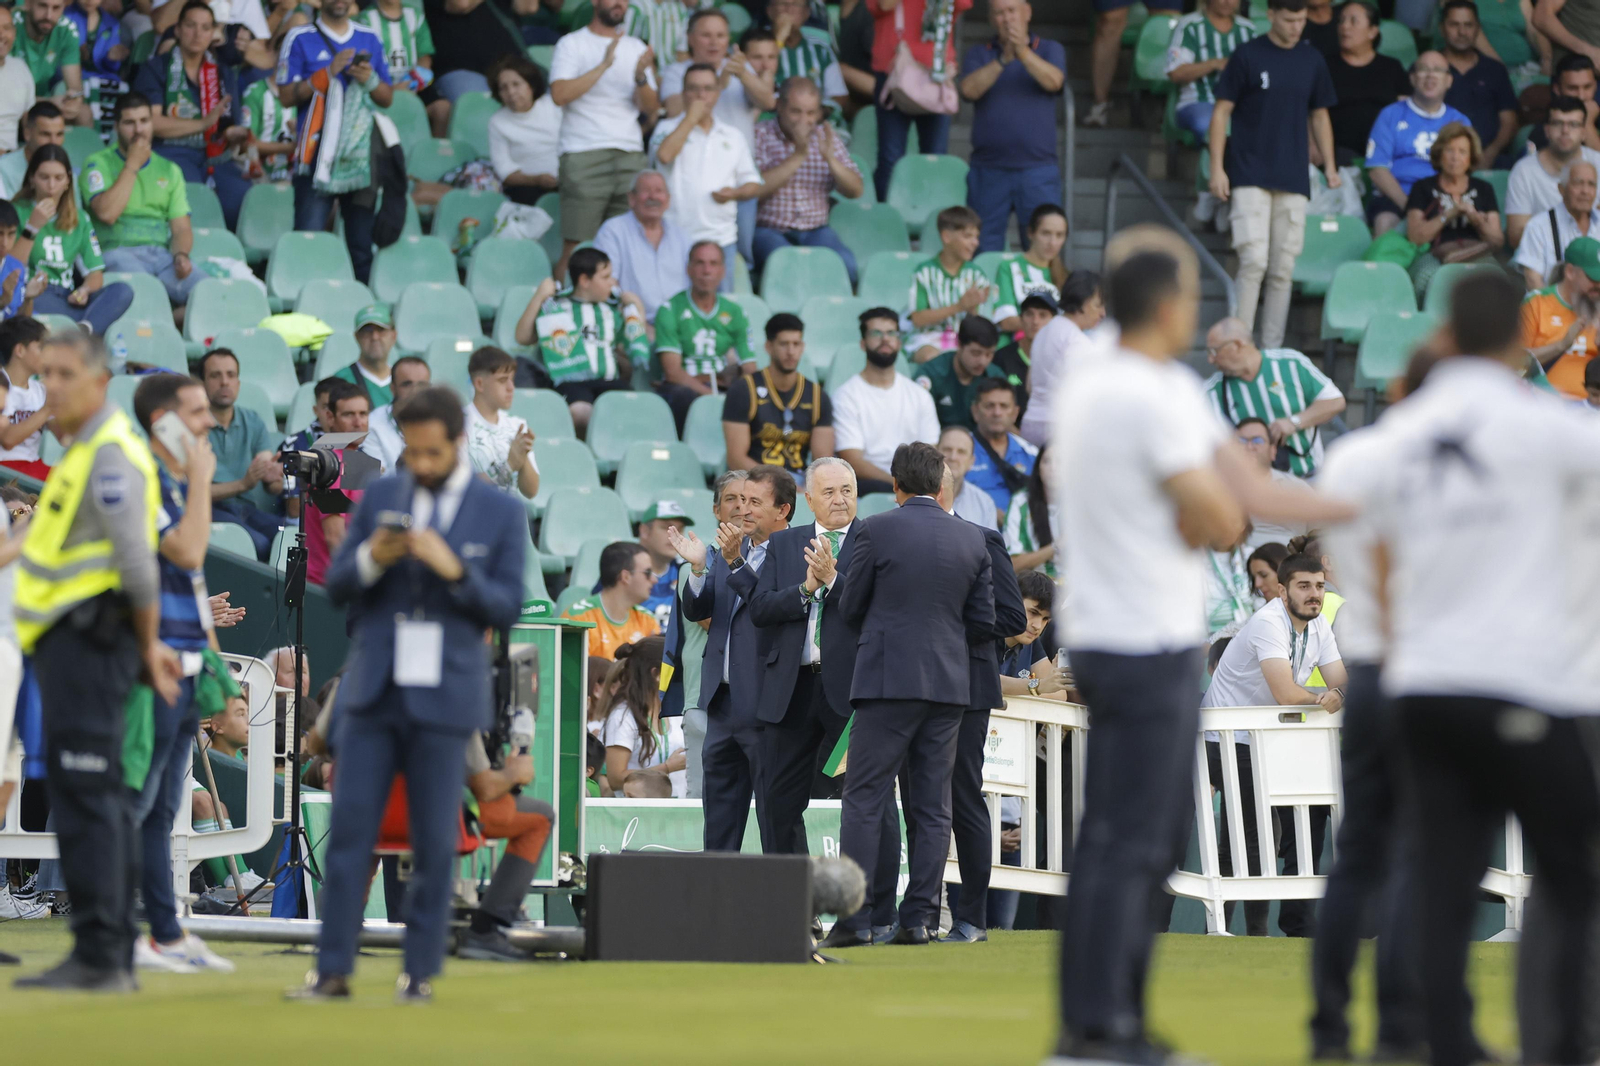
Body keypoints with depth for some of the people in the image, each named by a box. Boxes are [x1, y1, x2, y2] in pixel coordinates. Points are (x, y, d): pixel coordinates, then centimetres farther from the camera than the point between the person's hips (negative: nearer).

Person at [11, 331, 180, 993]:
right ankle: (112, 956, 14)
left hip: (86, 637, -11)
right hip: (70, 638, 11)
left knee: (85, 795, -12)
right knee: (99, 797, 11)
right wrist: (148, 643, 19)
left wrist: (148, 644, -9)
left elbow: (136, 561, -18)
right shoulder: (85, 450, 19)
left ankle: (98, 957, -14)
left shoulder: (109, 454, -14)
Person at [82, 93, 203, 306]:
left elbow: (181, 228, 15)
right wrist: (132, 164, -2)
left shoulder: (169, 170, 22)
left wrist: (181, 255, -9)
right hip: (119, 251, -4)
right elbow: (106, 213, -8)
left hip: (163, 253, 4)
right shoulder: (99, 164, 9)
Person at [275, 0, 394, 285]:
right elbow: (286, 95, -3)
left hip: (361, 158, 3)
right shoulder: (301, 39, 4)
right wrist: (328, 73, -13)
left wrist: (370, 80, -4)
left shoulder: (370, 40, 14)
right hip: (317, 156, -3)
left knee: (363, 246, 2)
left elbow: (388, 98, 17)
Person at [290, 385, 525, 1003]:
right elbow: (337, 588, 9)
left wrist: (455, 569, -17)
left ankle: (420, 971, 8)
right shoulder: (380, 498, 9)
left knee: (434, 844, 0)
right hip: (373, 691, 2)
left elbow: (507, 609, -1)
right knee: (349, 831, -2)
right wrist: (371, 559, -12)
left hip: (444, 697, -2)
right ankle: (333, 969, 0)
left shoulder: (500, 513, 2)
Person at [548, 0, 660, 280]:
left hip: (629, 154, 4)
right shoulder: (572, 44, 4)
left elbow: (650, 107, 10)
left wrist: (641, 77, -10)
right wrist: (604, 65, -14)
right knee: (575, 247, -9)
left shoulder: (635, 48, 17)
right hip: (584, 155, -4)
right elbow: (560, 94, -12)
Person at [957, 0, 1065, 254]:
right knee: (984, 246, 2)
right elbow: (969, 89, -9)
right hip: (989, 170, 1)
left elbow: (1054, 81, -12)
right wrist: (1003, 60, -22)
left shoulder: (1050, 50, 8)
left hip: (1037, 169, -1)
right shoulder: (977, 54, 10)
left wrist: (1022, 52, -26)